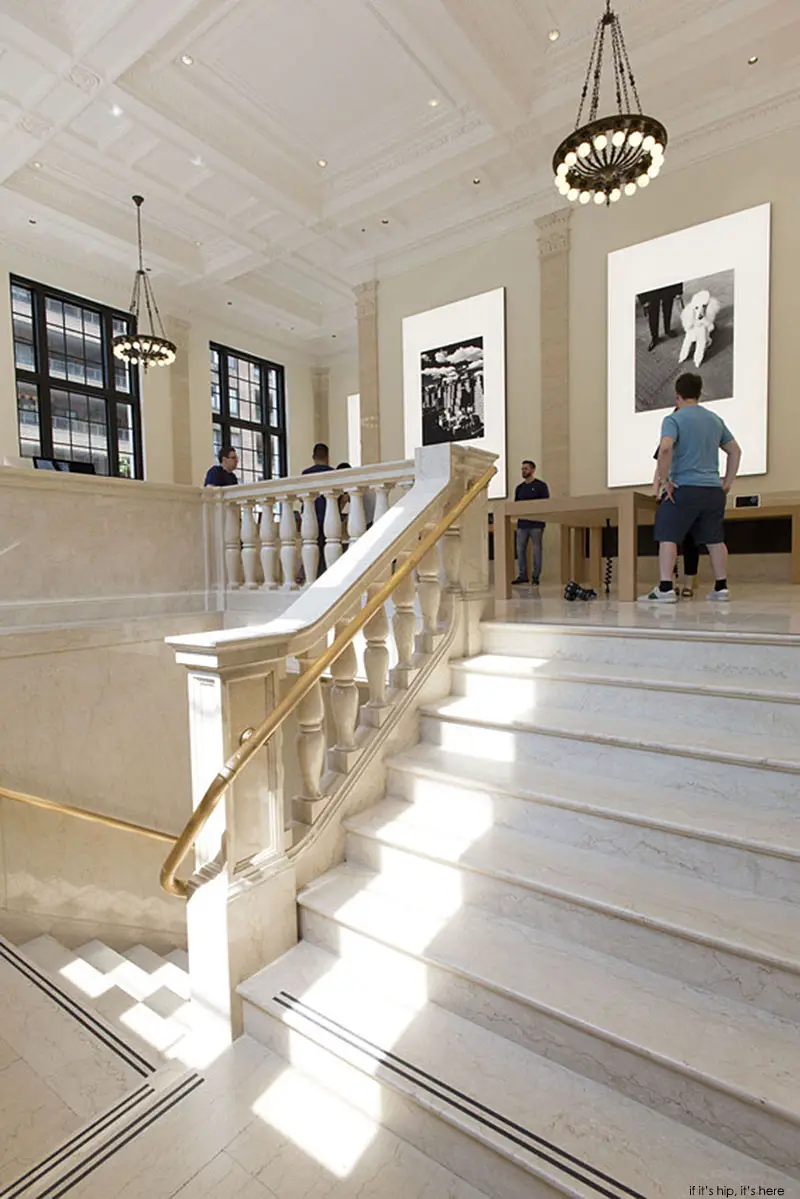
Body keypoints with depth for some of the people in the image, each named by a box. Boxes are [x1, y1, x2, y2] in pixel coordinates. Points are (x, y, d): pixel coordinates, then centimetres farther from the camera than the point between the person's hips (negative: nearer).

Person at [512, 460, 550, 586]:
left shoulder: (541, 485, 1)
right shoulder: (519, 487, 17)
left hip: (536, 523, -5)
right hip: (522, 523, 5)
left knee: (536, 549, -1)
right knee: (520, 549, 3)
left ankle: (536, 577, 5)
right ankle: (522, 575, 11)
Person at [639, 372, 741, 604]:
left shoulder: (674, 419, -3)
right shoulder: (715, 419, 18)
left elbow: (665, 448, -21)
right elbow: (735, 451, 20)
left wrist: (663, 480, -14)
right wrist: (727, 483, 21)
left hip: (684, 488, -6)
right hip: (714, 489, 6)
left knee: (668, 538, -4)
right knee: (715, 540, 13)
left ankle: (665, 589, -10)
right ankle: (721, 588, 19)